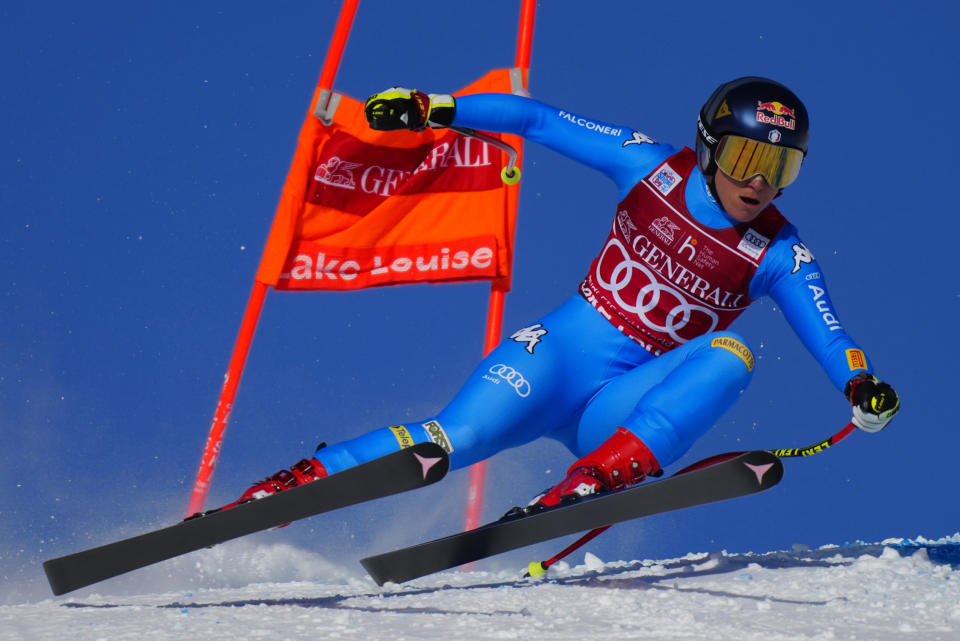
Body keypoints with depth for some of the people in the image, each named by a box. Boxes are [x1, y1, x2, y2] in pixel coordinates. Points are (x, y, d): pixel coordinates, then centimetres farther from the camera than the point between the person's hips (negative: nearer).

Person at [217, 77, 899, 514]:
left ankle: (600, 475, -42)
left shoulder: (779, 256, -3)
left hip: (627, 407, 0)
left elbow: (827, 332, -15)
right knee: (454, 440, -25)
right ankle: (292, 482, -16)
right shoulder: (652, 167, -1)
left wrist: (862, 385, -37)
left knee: (730, 353, -28)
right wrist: (434, 108, -5)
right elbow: (540, 120, 3)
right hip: (562, 355, 0)